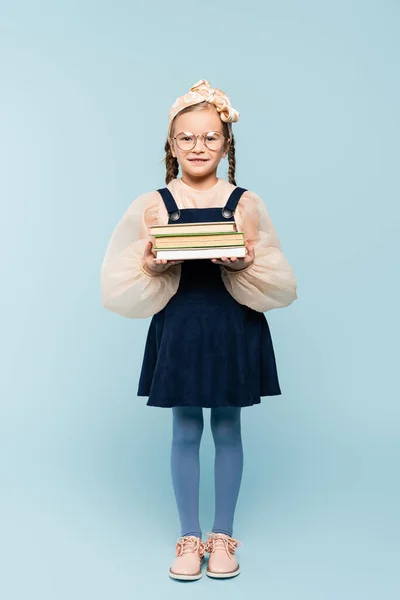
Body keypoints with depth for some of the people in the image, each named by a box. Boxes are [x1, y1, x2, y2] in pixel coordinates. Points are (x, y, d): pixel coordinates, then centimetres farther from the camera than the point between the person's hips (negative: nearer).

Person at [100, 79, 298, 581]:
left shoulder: (245, 204, 0)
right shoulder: (154, 205, 0)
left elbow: (275, 279, 0)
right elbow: (127, 277, 1)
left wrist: (244, 263, -20)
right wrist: (154, 266, -19)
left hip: (234, 327, 0)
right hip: (178, 327, 0)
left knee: (227, 429, 10)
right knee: (185, 432, 9)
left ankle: (223, 535, 28)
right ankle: (189, 536, 27)